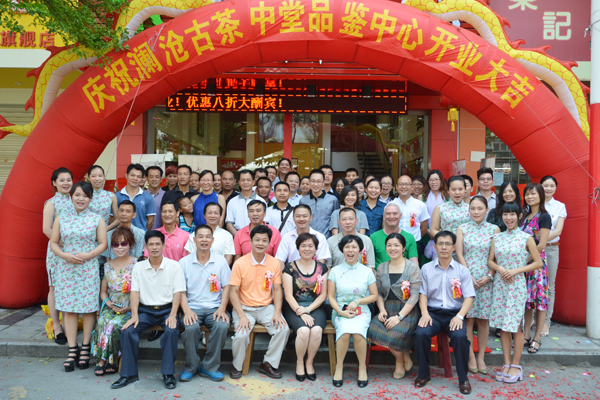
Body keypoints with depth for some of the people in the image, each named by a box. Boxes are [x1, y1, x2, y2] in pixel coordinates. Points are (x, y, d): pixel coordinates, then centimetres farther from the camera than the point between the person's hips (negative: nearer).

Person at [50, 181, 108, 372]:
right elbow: (53, 243, 8)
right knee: (68, 309, 3)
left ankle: (85, 348, 13)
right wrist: (65, 255, -11)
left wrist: (87, 255, -15)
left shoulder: (97, 219, 3)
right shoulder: (61, 218, 8)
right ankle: (72, 350, 12)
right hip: (66, 269, 2)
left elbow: (103, 244, 0)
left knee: (89, 308, 1)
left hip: (89, 269, -2)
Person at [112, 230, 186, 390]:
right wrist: (134, 315, -12)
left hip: (166, 309, -2)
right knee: (127, 330, -22)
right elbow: (135, 292, 2)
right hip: (145, 310, 3)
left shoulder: (174, 266, 1)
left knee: (171, 331, -30)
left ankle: (168, 373, -14)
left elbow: (178, 292, -4)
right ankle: (129, 374, -6)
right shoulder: (138, 267, 8)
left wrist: (172, 315, -16)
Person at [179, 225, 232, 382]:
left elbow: (226, 286, 6)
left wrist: (222, 308, -9)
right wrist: (186, 310, -14)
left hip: (214, 307, 1)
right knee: (190, 327, -30)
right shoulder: (184, 262, 6)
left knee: (222, 325, -29)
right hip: (193, 307, 0)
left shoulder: (221, 261, 7)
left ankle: (210, 367, -8)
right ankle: (191, 367, -4)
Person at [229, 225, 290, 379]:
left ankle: (268, 363, 3)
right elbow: (233, 292, -6)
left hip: (267, 307, 2)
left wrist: (277, 313, -9)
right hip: (245, 308, -2)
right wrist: (242, 316, -16)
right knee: (241, 335, -26)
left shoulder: (274, 263, 1)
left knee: (283, 329, -20)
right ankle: (237, 366, 6)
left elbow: (277, 290, 4)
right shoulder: (240, 263, -7)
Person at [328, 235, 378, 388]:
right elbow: (330, 296, 3)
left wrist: (357, 301, -8)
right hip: (340, 311, 0)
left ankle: (362, 367, -7)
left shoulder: (367, 271, 7)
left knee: (358, 332, -32)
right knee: (345, 331, -32)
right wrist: (340, 311, -12)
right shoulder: (335, 271, 6)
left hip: (362, 312, 0)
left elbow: (374, 296, 8)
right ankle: (339, 366, -9)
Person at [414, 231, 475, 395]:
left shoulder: (462, 270, 8)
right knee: (421, 334, -28)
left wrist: (459, 316, -16)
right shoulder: (426, 268, 10)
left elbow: (469, 297, 0)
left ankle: (463, 378, -7)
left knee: (460, 336, -30)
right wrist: (424, 313, -12)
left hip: (454, 313, 0)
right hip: (433, 312, 1)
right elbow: (422, 293, 5)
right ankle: (423, 374, -4)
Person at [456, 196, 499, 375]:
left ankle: (481, 357, 15)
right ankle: (470, 356, 12)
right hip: (466, 277, 0)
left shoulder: (494, 229, 4)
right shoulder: (462, 229, 4)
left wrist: (489, 276, -8)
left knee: (483, 318, 4)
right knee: (468, 317, 1)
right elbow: (459, 255, 0)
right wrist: (470, 276, -8)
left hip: (486, 279, 0)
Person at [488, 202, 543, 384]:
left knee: (516, 325, 1)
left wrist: (515, 270, -13)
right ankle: (506, 364, 18)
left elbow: (538, 263, -3)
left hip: (517, 285, -3)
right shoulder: (497, 237, 8)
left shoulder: (526, 238, -3)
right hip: (499, 284, 4)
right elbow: (490, 261, 10)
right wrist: (500, 269, -10)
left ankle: (516, 365, 14)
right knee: (503, 325, 7)